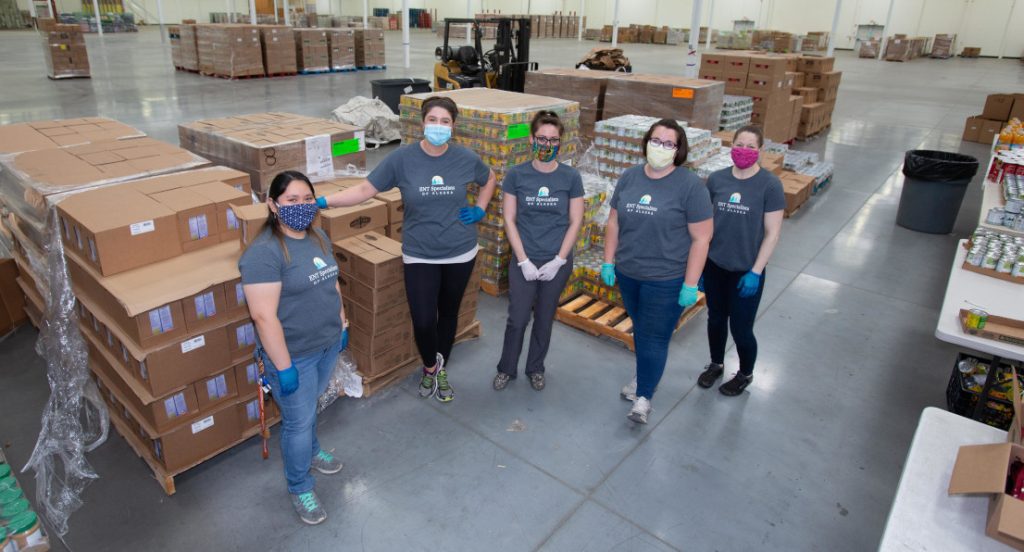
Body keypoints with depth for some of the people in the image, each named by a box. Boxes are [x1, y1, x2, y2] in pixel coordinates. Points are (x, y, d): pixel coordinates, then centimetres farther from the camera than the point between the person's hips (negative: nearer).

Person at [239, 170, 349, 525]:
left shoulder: (318, 236, 2)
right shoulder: (264, 253, -24)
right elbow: (263, 315, -26)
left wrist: (342, 324, 15)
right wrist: (283, 367, -23)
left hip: (329, 343, 7)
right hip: (294, 354, -7)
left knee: (310, 405, 28)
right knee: (298, 421, 9)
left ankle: (310, 452, 52)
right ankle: (299, 488, 30)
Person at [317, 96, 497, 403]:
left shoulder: (465, 158, -5)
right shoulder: (402, 158, -11)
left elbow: (489, 179, 16)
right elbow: (365, 190, -11)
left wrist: (480, 209, 3)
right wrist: (322, 201, -21)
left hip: (460, 253, 2)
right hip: (419, 255, -2)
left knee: (448, 312, 15)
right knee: (423, 322, -8)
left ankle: (441, 369, 39)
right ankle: (430, 366, 26)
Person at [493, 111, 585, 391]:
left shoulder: (571, 177, -6)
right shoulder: (516, 175, -7)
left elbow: (575, 222, -3)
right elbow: (509, 220, -6)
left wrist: (558, 261, -9)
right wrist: (524, 261, -11)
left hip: (557, 262, 1)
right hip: (524, 261, -1)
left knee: (545, 318, 14)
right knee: (517, 319, 6)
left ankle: (535, 368, 35)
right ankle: (506, 368, 29)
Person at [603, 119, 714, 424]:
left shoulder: (690, 185, -13)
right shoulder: (629, 177, 3)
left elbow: (701, 238, -12)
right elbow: (614, 222, 10)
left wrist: (690, 285, -14)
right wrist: (608, 261, 7)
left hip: (666, 280, -5)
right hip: (628, 274, 5)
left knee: (654, 337, 4)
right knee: (640, 329, 20)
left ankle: (644, 396, 19)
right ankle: (643, 376, 41)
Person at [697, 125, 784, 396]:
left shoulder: (770, 184, -12)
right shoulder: (716, 179, -2)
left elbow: (772, 233, -11)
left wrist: (755, 272, -15)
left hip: (746, 271, -3)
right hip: (715, 266, 4)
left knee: (740, 328, 7)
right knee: (716, 319, 19)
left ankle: (745, 374, 34)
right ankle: (716, 364, 44)